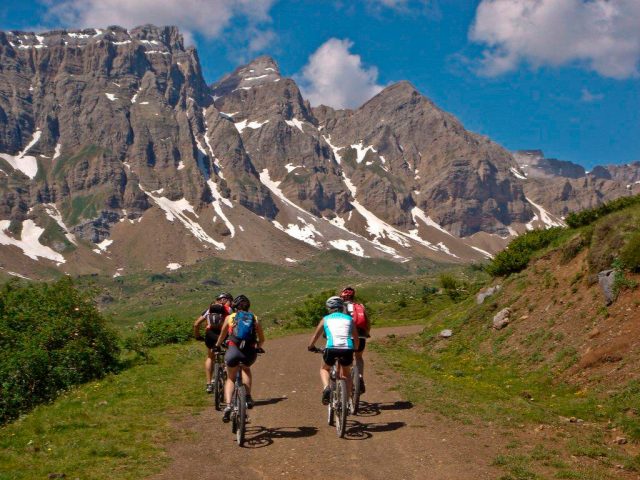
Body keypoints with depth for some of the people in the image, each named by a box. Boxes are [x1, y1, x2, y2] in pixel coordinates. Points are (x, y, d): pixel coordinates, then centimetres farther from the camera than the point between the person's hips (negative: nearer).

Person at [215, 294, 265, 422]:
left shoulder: (230, 318, 17)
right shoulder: (254, 318, 19)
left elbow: (222, 336, 31)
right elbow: (262, 339, 27)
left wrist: (217, 346, 50)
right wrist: (258, 348, 48)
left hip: (233, 350, -1)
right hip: (250, 352, 1)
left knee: (230, 379, 19)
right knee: (246, 369, 34)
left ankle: (228, 405, -3)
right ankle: (248, 397, 17)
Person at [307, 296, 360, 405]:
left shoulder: (326, 319, 20)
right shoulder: (349, 319, 22)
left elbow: (315, 336, 27)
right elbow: (356, 339, 26)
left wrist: (311, 347, 45)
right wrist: (355, 349, 45)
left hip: (331, 349, -1)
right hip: (347, 349, 1)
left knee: (324, 369, 28)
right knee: (346, 373, 29)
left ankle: (326, 388, 0)